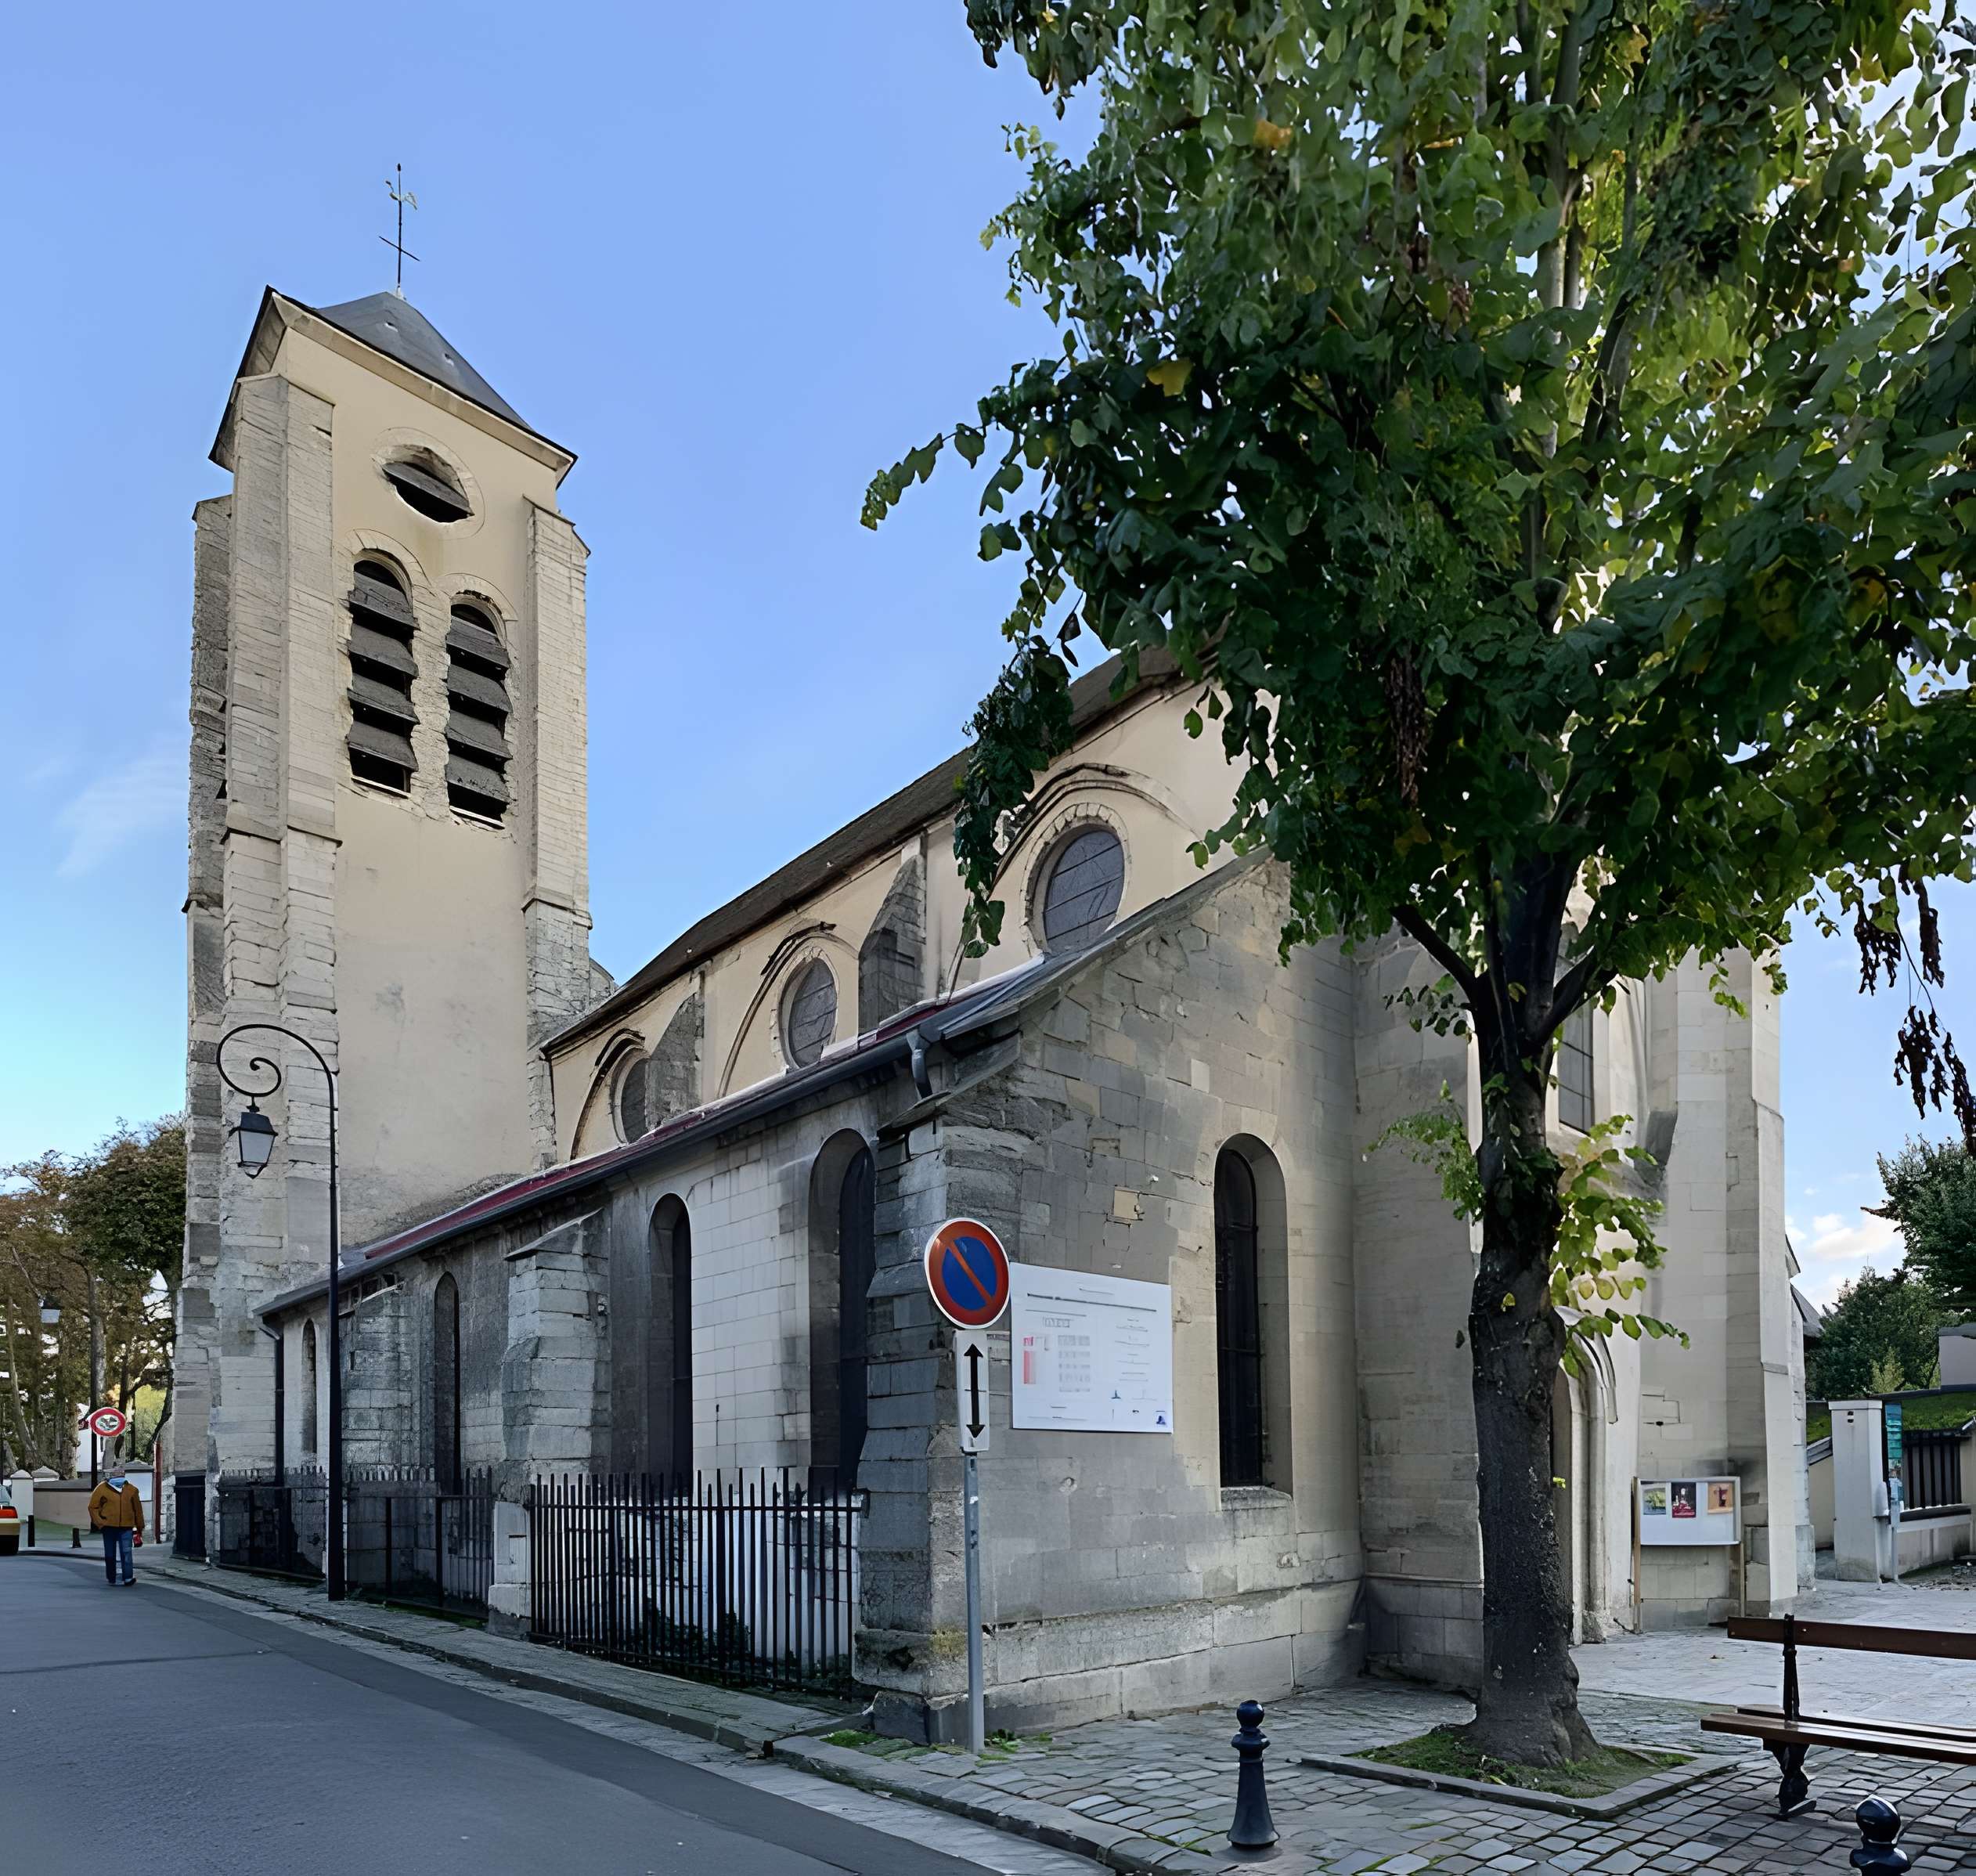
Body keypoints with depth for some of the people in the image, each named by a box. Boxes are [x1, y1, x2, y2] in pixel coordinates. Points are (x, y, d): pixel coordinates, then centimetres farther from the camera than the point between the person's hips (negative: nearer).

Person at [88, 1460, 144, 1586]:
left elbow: (138, 1509, 15)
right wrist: (100, 1523, -6)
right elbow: (93, 1507, 5)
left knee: (126, 1552, -12)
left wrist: (140, 1528, 16)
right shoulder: (102, 1489, 2)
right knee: (110, 1555, 8)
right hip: (109, 1527, 0)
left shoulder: (131, 1490, 8)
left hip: (126, 1527, 0)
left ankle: (128, 1578, -16)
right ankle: (112, 1579, 19)